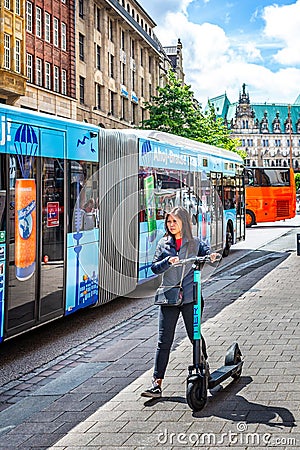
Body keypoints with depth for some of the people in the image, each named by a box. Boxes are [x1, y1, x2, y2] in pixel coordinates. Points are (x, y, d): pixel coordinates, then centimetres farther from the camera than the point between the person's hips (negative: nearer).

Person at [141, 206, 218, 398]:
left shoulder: (195, 243, 7)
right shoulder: (163, 244, 10)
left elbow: (207, 253, -2)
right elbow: (155, 267, 3)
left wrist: (212, 256, -25)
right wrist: (168, 261, -15)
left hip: (191, 297, -1)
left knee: (195, 337, 6)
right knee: (164, 342, -1)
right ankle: (157, 384, -1)